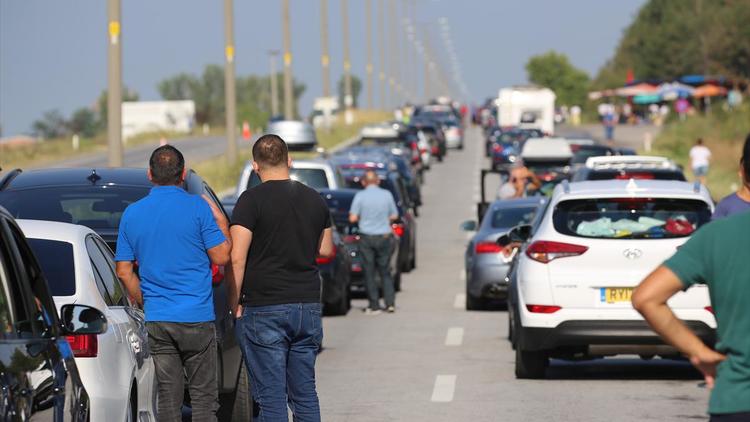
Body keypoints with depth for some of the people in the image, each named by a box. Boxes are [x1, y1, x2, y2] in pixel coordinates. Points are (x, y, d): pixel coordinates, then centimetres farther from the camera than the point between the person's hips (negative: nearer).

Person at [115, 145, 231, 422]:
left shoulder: (132, 213, 6)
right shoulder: (198, 207, -7)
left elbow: (124, 272, 7)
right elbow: (221, 256, -4)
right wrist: (221, 221, 11)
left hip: (156, 320, 3)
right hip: (196, 317, -3)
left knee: (168, 397, 6)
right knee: (203, 396, 2)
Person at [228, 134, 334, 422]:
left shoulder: (252, 201, -9)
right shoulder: (315, 199, 8)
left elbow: (236, 258, -14)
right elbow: (325, 250, 20)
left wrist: (235, 303, -4)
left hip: (264, 311, -5)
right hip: (308, 306, 5)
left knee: (271, 397, -3)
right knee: (305, 393, 12)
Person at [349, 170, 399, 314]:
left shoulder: (360, 196, -6)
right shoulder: (387, 195, 0)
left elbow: (353, 218, -9)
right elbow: (394, 216, 6)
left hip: (367, 238, -2)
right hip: (384, 237, 2)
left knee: (369, 272, 4)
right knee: (385, 271, 12)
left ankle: (374, 305, 4)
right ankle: (390, 303, 6)